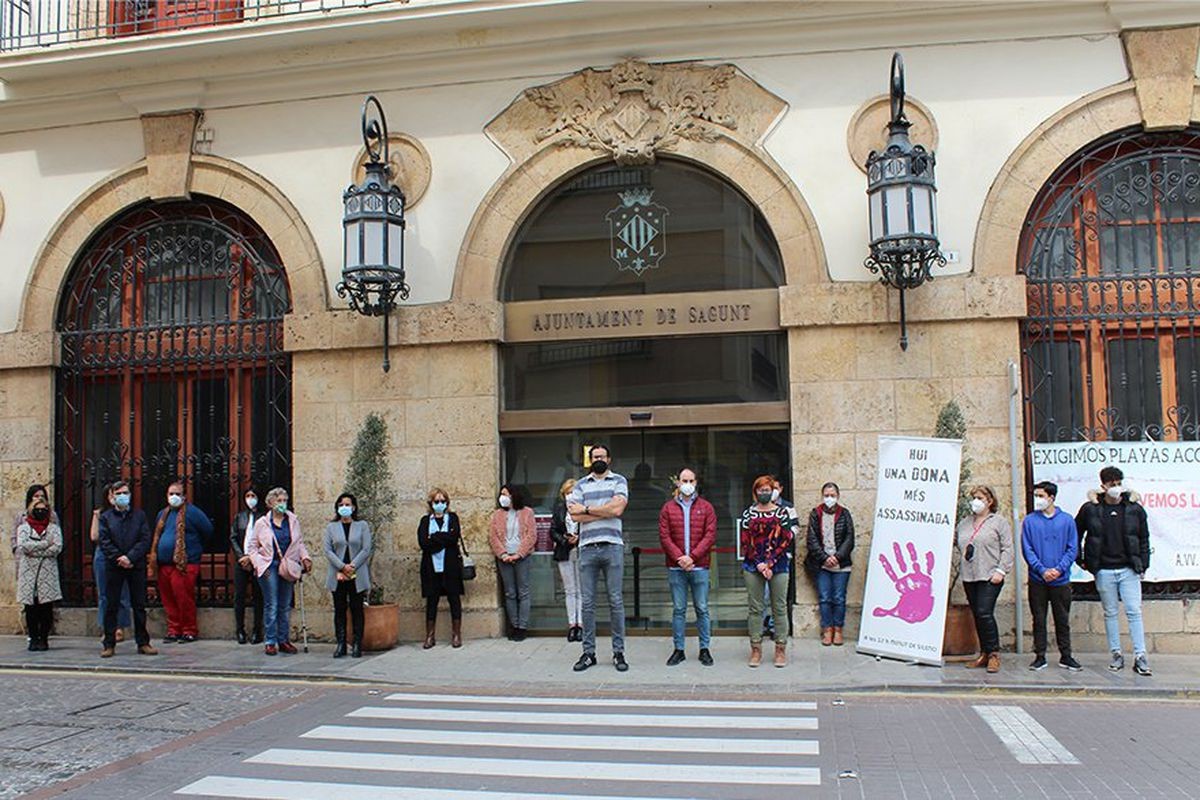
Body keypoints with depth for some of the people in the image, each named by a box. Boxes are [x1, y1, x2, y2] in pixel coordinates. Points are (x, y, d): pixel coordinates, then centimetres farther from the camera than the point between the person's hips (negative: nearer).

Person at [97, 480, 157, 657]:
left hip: (136, 565, 1)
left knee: (139, 606, 5)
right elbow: (103, 541, -2)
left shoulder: (139, 515, 9)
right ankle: (109, 644, 8)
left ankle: (143, 643, 11)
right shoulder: (106, 517, 7)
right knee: (111, 606, 2)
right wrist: (119, 559, -13)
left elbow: (145, 540, 0)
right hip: (113, 566, -1)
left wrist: (130, 557, -12)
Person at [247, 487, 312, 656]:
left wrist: (305, 558, 1)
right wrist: (258, 564, -6)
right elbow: (251, 546, 5)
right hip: (269, 567, -3)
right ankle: (270, 642, 4)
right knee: (271, 606, -3)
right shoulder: (262, 523, 1)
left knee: (285, 606, 7)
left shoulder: (293, 521, 9)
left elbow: (300, 542, 16)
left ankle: (284, 640, 15)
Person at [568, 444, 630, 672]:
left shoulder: (619, 481, 9)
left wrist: (587, 509, -2)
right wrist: (605, 511, -5)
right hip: (587, 548, 2)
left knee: (616, 601, 1)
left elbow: (617, 508, -8)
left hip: (612, 546, -2)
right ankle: (588, 652, 10)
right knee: (587, 602, 3)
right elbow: (575, 516, -1)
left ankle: (618, 652, 7)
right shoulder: (580, 485, 14)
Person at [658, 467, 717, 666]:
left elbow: (710, 535, -2)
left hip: (699, 566, 0)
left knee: (702, 609, 3)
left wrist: (692, 557, -12)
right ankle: (678, 650, 10)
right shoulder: (668, 508, 7)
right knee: (678, 609, 4)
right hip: (675, 567, 1)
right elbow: (664, 537, 0)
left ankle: (704, 649, 11)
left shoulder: (706, 507, 6)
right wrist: (679, 557, -12)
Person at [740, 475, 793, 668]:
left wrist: (769, 562, -11)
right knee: (754, 608, 3)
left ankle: (781, 650, 9)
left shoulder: (782, 512, 4)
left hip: (778, 566, -1)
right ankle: (756, 650, 9)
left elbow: (785, 540, -2)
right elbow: (745, 542, 2)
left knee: (779, 607, 2)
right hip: (752, 566, 1)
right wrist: (759, 564, -10)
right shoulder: (748, 513, 7)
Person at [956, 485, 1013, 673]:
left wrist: (1000, 570, -11)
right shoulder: (964, 523, 17)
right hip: (968, 577, 6)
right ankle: (984, 654, 16)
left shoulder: (999, 522, 2)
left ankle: (994, 653, -3)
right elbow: (954, 540, 22)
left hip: (989, 577, -6)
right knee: (977, 615, 8)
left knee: (984, 613, -14)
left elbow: (1007, 548, -4)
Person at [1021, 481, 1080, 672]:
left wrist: (1059, 569, -12)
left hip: (1061, 580, 0)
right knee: (1038, 620, 6)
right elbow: (1027, 550, -2)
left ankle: (1065, 656, 19)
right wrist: (1042, 570, -13)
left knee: (1063, 620, 8)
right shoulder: (1029, 521, 1)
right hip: (1037, 580, 0)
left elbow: (1073, 549, 1)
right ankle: (1040, 656, 15)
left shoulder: (1066, 520, 2)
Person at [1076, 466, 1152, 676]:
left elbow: (1144, 539, 9)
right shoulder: (1090, 509, -1)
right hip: (1104, 571, 0)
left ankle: (1140, 657, 0)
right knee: (1110, 613, 7)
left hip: (1129, 570, 0)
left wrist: (1143, 565, 4)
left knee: (1134, 612, -3)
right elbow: (1076, 534, 11)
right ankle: (1117, 655, 15)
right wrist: (1081, 560, 8)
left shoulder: (1134, 508, 1)